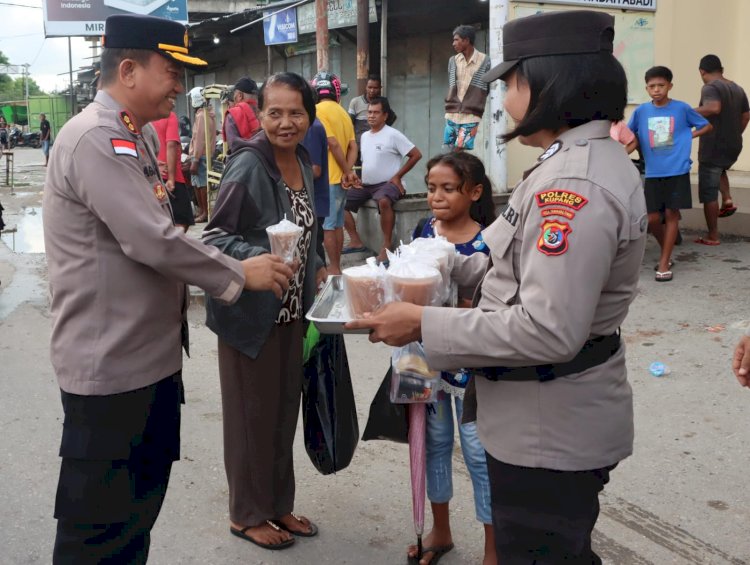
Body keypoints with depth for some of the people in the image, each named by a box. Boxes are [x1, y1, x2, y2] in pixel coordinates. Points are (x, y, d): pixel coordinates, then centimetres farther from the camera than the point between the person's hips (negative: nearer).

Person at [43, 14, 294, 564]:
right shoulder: (96, 140, -19)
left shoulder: (130, 139, 14)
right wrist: (240, 274, -13)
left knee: (141, 505, 21)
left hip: (151, 356, 10)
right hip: (111, 367, -10)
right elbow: (154, 241, -25)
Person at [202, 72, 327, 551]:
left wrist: (318, 269, 6)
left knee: (286, 407, 16)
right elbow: (215, 236, -18)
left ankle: (279, 503, 32)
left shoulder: (302, 164, 6)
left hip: (291, 309, 8)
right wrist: (258, 260, -33)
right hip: (249, 310, -7)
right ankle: (247, 514, 23)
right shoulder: (248, 165, -17)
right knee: (253, 412, 4)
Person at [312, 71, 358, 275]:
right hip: (341, 178, 8)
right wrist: (348, 172, -6)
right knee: (337, 224, 13)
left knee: (326, 226, -2)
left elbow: (333, 144, -17)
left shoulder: (319, 110, -10)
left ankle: (334, 268, 1)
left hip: (327, 178, -8)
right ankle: (336, 266, 20)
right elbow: (353, 147, 3)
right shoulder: (343, 112, 11)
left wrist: (347, 172, -9)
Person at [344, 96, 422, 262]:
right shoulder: (364, 136, 13)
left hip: (387, 184, -8)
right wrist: (359, 179, 6)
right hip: (366, 185, 8)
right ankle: (356, 241, 0)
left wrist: (397, 177, -11)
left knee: (383, 201, -40)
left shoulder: (393, 135, -9)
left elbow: (416, 155, -11)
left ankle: (387, 246, -30)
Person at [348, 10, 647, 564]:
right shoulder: (589, 158, 7)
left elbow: (547, 330, -30)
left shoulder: (574, 183, -26)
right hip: (556, 418, 10)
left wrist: (423, 324, -23)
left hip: (548, 432, -9)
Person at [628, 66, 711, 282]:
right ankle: (666, 252, 28)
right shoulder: (641, 111, 1)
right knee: (652, 218, 2)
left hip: (677, 171, -2)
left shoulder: (682, 108, -2)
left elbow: (706, 126, 9)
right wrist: (642, 149, 0)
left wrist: (688, 136, -3)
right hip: (653, 173, 2)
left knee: (671, 214, 2)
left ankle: (664, 263, 9)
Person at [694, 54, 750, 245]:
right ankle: (728, 200, 18)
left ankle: (712, 236, 3)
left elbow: (714, 108, -32)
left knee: (708, 193, 0)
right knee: (719, 171, 38)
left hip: (713, 148, -8)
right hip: (734, 146, 8)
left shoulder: (710, 88, -13)